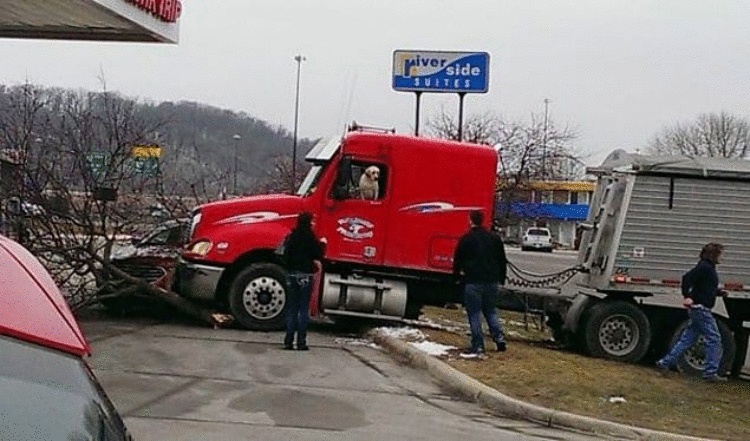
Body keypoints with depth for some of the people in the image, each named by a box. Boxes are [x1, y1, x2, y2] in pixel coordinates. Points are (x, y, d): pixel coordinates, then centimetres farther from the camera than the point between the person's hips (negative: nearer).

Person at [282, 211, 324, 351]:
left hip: (292, 274, 5)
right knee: (303, 309, 0)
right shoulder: (310, 238, -10)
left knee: (291, 308, 8)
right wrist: (322, 244, 8)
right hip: (306, 275, -5)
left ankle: (288, 341, 5)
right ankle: (301, 342, -2)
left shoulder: (292, 237, 5)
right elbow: (318, 256, -7)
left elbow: (286, 255, 7)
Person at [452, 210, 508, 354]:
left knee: (474, 314, 2)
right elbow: (503, 261, 13)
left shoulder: (466, 239, -6)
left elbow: (458, 260, -1)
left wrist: (457, 275, 14)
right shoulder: (495, 238, 8)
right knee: (490, 311, 18)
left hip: (473, 282, -4)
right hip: (492, 281, 5)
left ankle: (478, 346, 0)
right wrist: (501, 279, 21)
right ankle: (499, 337, 2)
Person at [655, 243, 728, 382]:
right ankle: (710, 372, -2)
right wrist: (687, 296, -29)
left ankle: (665, 363, 12)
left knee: (688, 338, 11)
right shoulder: (705, 267, -13)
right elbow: (687, 278, -26)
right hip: (700, 308, -10)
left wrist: (719, 292, 12)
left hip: (698, 309, 10)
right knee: (714, 339, -5)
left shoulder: (707, 267, 18)